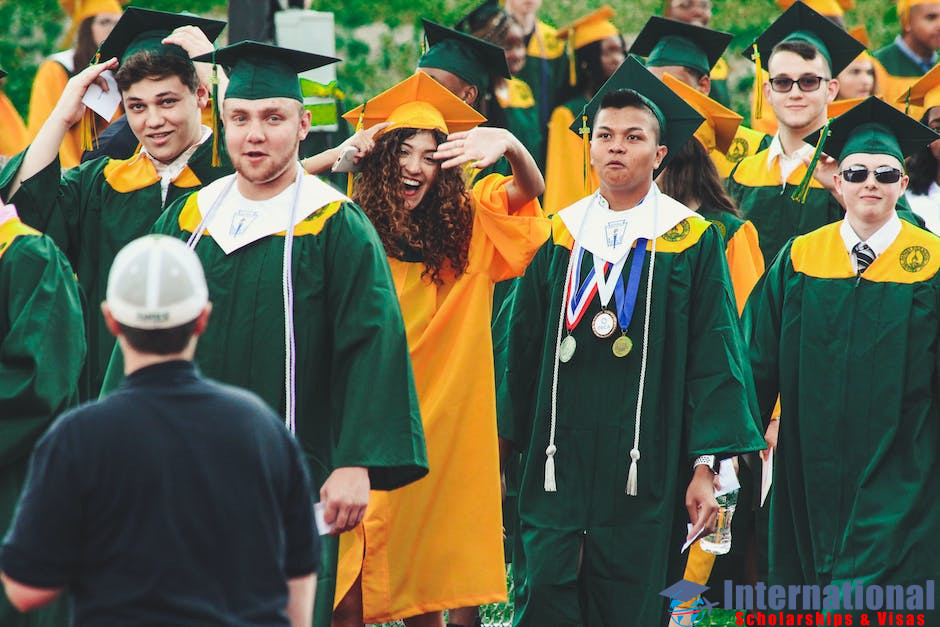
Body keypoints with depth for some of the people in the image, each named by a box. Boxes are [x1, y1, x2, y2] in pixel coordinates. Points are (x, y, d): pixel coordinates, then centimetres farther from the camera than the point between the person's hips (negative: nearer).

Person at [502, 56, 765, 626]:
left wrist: (707, 465, -9)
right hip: (558, 463, 2)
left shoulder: (692, 241, 3)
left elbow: (716, 360, -2)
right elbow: (523, 349, 13)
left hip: (643, 469, -2)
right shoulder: (559, 236, 11)